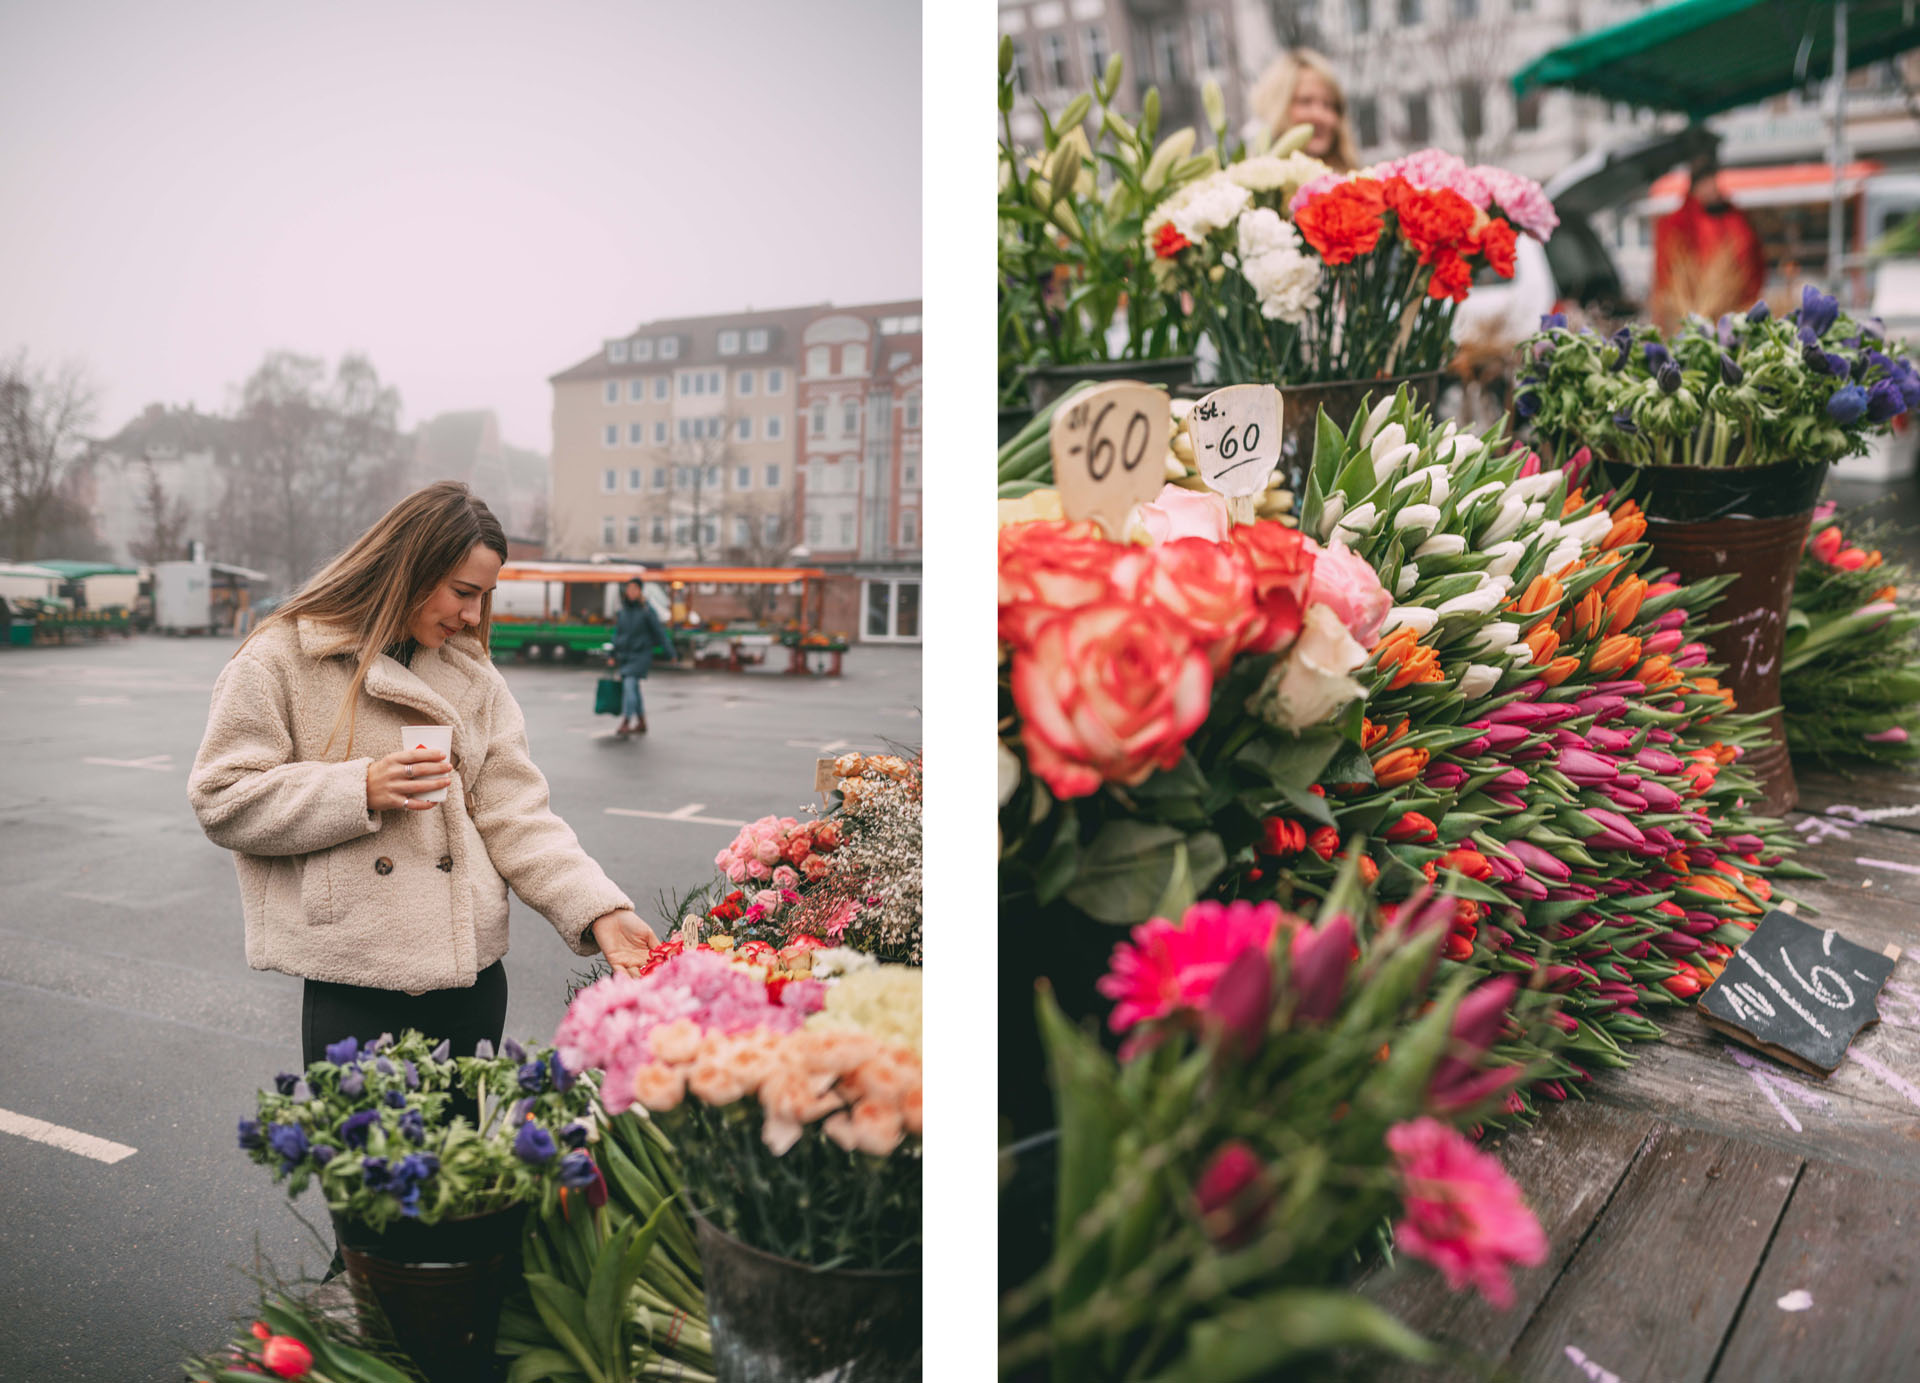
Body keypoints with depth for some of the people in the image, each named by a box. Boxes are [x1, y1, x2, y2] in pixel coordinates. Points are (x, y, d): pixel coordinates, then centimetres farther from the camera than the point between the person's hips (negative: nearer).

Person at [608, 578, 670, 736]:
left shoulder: (646, 610, -8)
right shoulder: (623, 611, 8)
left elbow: (659, 631, -8)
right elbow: (618, 633, 15)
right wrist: (613, 655, 14)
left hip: (641, 655, -6)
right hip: (625, 655, 6)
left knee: (629, 684, -19)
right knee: (633, 689, 11)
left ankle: (625, 723, -22)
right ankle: (641, 723, 23)